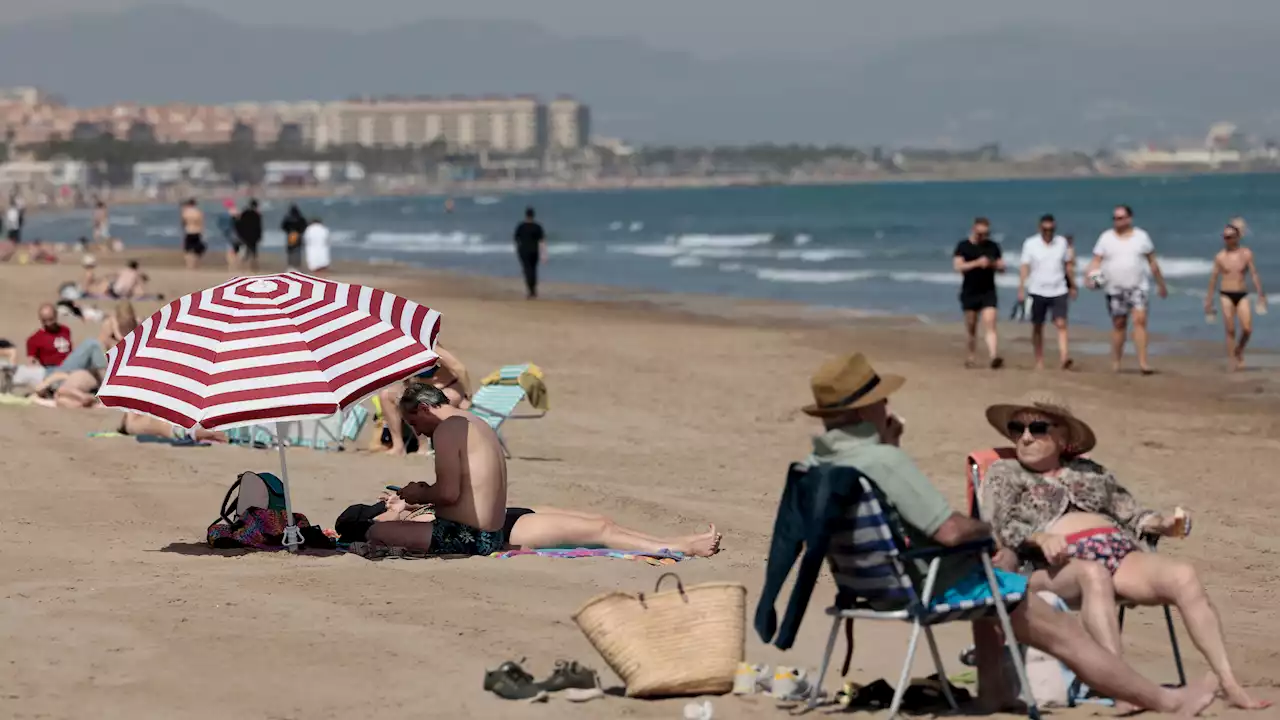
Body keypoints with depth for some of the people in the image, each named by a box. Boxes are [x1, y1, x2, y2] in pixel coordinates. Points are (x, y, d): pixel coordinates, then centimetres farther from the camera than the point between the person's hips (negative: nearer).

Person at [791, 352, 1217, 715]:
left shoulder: (814, 468, 0)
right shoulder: (885, 461, -27)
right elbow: (950, 530, -27)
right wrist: (986, 531, -5)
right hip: (937, 587, -9)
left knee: (991, 582, 37)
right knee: (1065, 633, 5)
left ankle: (993, 692, 36)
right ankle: (1168, 702, 16)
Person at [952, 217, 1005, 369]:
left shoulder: (993, 246, 8)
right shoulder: (963, 246, 0)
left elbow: (1002, 267, 11)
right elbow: (958, 266, -12)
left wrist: (993, 265, -11)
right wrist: (977, 263, -23)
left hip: (988, 291, 1)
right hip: (969, 292, 0)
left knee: (990, 324, -13)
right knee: (971, 327, 8)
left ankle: (994, 357, -25)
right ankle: (971, 357, 22)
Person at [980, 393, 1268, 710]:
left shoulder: (1089, 471, 31)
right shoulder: (1003, 473, 21)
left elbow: (1131, 513, 24)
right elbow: (1004, 527, 4)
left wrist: (1162, 523, 2)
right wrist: (1040, 537, -18)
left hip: (1120, 551, 4)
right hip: (1058, 563, -4)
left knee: (1183, 575, -27)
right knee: (1094, 574, -42)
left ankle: (1230, 684, -32)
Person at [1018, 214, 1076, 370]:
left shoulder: (1062, 243, 5)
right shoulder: (1030, 244, -1)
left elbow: (1068, 266, 13)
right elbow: (1024, 267, -4)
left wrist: (1072, 286, 14)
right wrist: (1021, 289, -12)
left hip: (1059, 291, 0)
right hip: (1037, 291, 0)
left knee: (1061, 324, -14)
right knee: (1037, 327, 7)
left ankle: (1063, 357, -25)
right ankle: (1039, 360, 16)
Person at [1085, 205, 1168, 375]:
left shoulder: (1141, 236, 5)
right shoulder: (1106, 238, 4)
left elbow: (1152, 262, 11)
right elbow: (1096, 260, -1)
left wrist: (1161, 284, 15)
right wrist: (1089, 275, -20)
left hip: (1138, 286, 0)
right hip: (1114, 289, 0)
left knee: (1140, 320, -13)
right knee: (1119, 324, 3)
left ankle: (1143, 362, -17)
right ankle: (1115, 362, 12)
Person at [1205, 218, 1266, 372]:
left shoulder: (1246, 254, 0)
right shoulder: (1220, 256, 2)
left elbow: (1254, 275, 1)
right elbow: (1213, 279, 8)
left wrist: (1261, 295, -4)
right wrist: (1209, 301, 9)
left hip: (1242, 295, 0)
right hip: (1226, 295, 0)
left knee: (1247, 329, -9)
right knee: (1230, 330, -4)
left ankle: (1239, 351, 19)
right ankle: (1232, 360, 3)